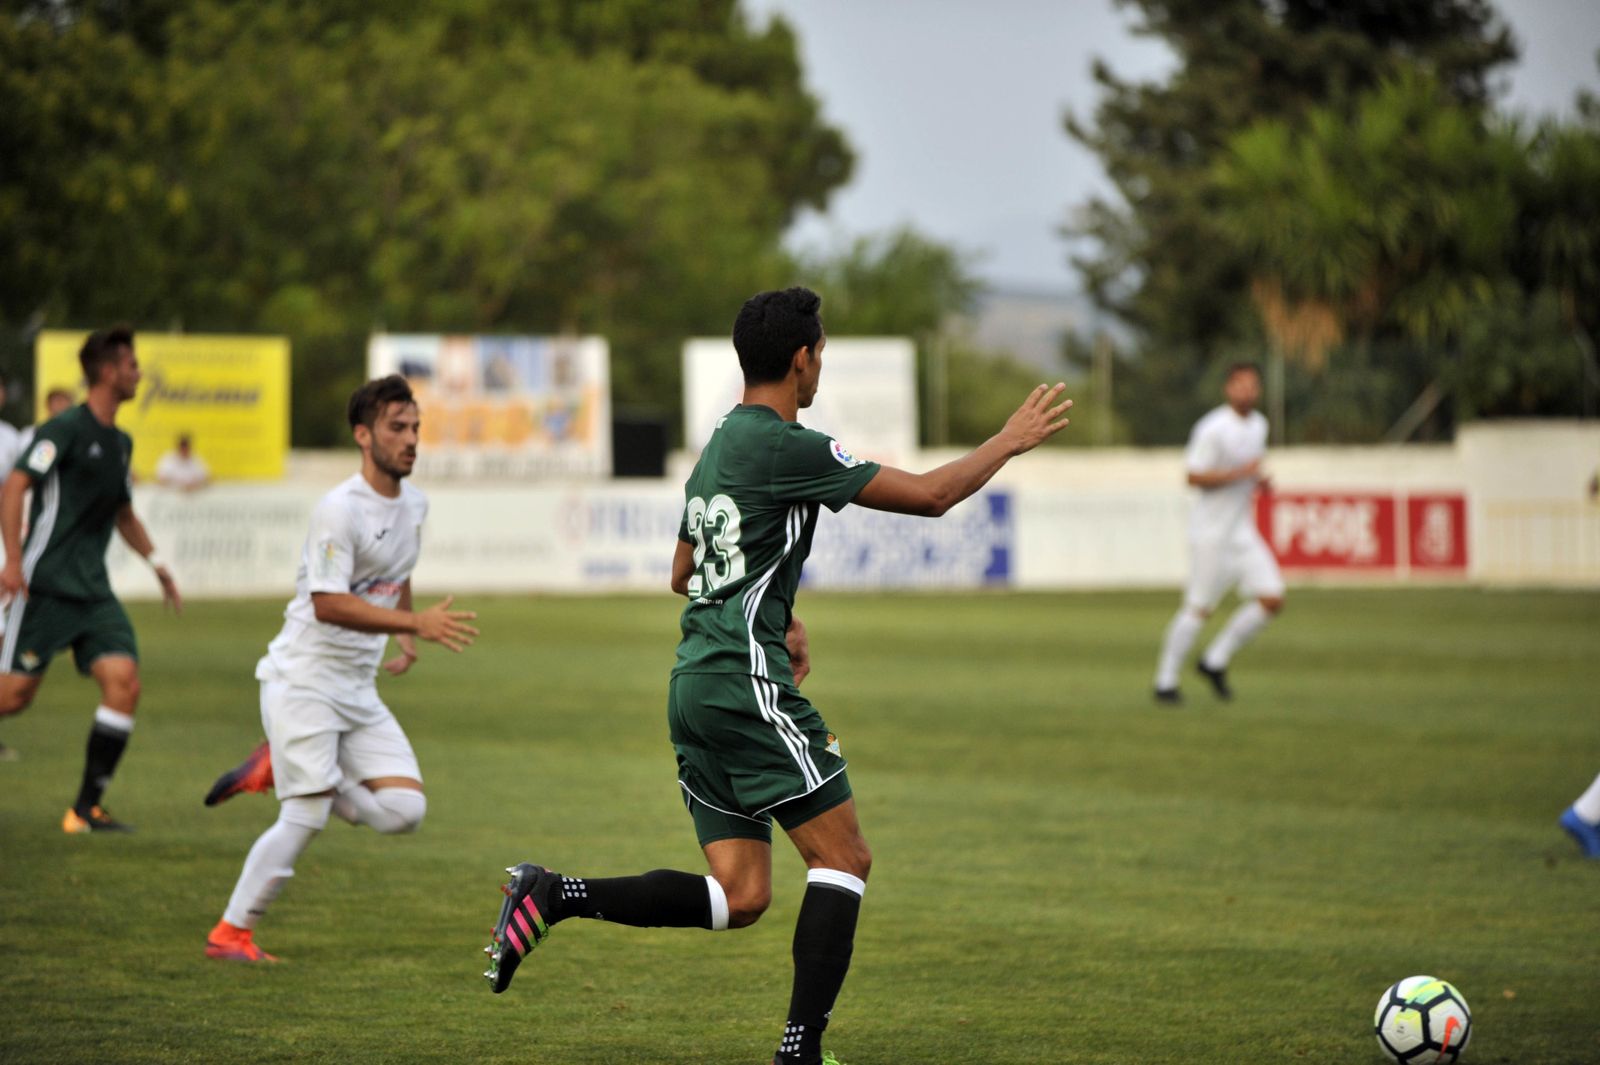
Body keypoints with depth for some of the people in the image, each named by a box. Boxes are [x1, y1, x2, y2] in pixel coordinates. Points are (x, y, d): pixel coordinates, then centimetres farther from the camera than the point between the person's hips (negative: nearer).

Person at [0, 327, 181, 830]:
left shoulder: (120, 442, 16)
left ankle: (87, 807, -7)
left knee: (124, 680, -11)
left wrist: (156, 561, 22)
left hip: (94, 592, 7)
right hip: (47, 587, -7)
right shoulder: (65, 430, -9)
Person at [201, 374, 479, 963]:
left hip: (359, 689, 8)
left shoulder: (414, 504, 8)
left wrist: (406, 643, 14)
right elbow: (328, 604, -25)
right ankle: (230, 934, 2)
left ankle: (277, 772, 12)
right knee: (305, 818, -12)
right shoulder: (339, 510, -18)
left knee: (404, 810, -5)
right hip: (303, 680, -7)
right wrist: (417, 623, -29)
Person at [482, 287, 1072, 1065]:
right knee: (844, 857, -3)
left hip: (695, 682, 9)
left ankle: (552, 896, -3)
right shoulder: (787, 447, -11)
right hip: (745, 686, -9)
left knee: (740, 896, 6)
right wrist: (1009, 442, 6)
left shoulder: (717, 448, 18)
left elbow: (684, 575, 30)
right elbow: (929, 495, -8)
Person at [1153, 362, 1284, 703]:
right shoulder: (1212, 428, -14)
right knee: (1199, 608, -7)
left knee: (1272, 600, -3)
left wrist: (1259, 481, 6)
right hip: (1211, 531, -8)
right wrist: (1240, 473, -22)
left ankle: (1215, 662, 10)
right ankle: (1165, 681, 5)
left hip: (1242, 530, 8)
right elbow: (1194, 476, -16)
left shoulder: (1258, 425, 12)